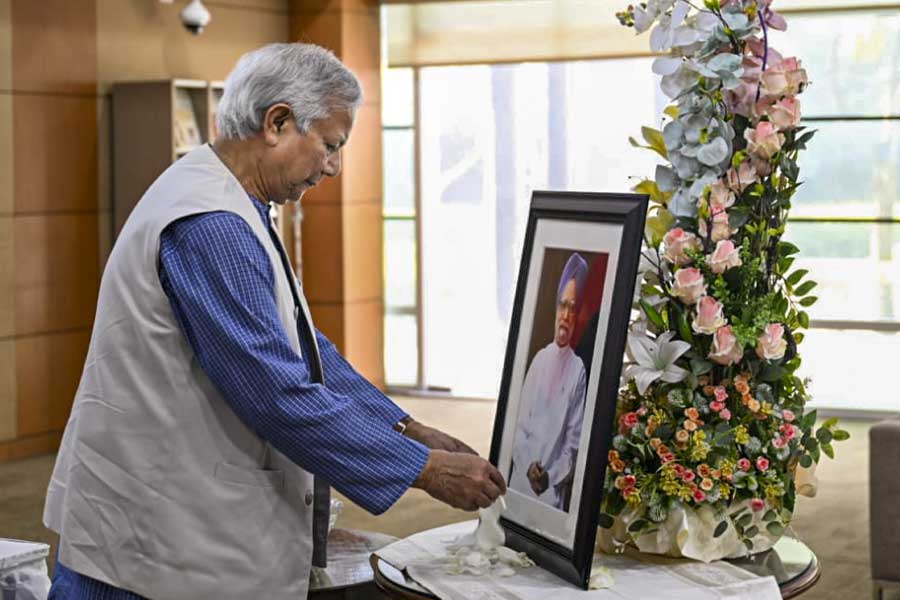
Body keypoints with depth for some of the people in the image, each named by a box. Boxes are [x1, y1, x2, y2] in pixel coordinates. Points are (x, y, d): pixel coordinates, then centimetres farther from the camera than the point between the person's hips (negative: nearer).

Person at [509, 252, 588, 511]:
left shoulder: (579, 370, -8)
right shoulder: (540, 358, 6)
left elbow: (574, 442, -6)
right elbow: (521, 424, 7)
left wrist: (551, 477, -13)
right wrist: (528, 466, -6)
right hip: (520, 482, 4)